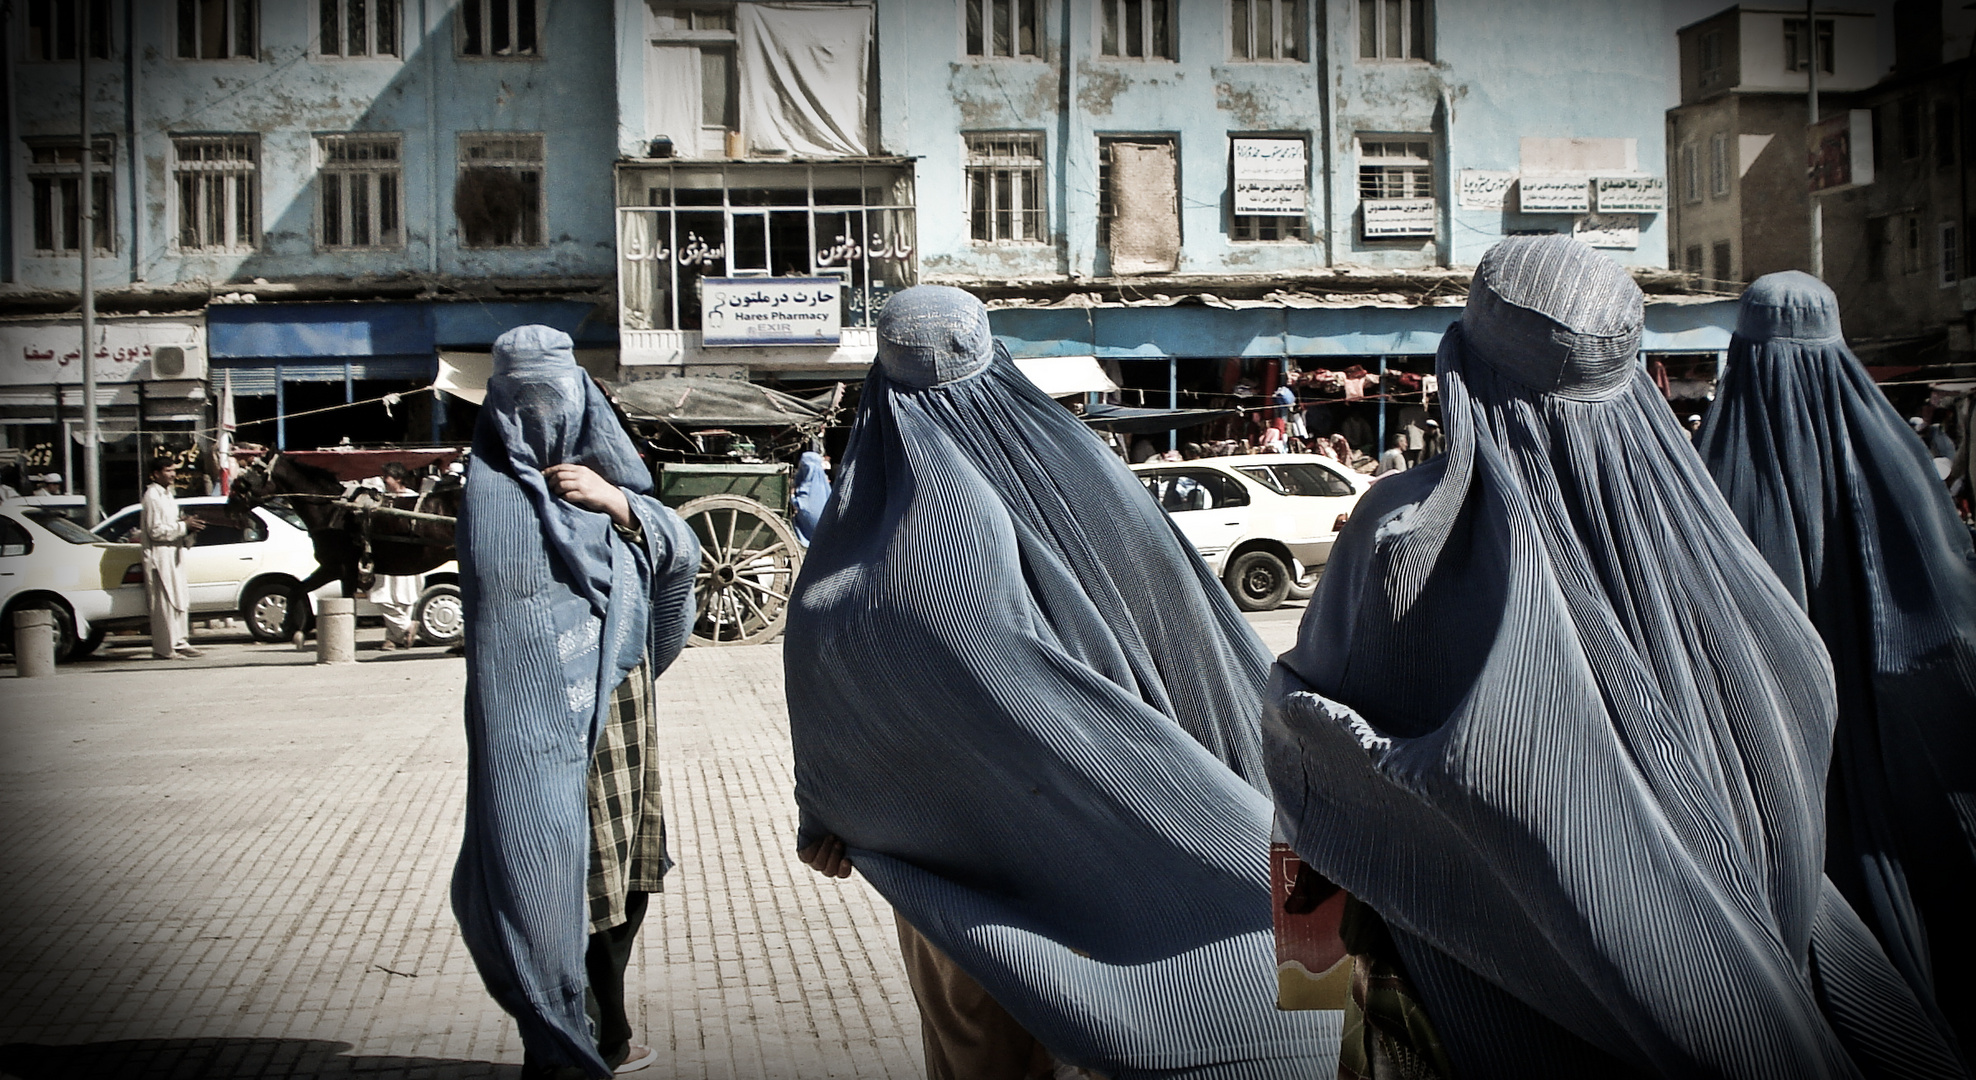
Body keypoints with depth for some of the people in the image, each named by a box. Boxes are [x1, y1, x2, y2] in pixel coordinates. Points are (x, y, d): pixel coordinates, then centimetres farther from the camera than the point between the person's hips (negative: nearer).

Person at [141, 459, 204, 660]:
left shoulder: (167, 495, 18)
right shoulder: (152, 497, -12)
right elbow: (155, 531, -18)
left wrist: (187, 524, 6)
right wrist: (183, 526, -15)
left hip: (174, 555, 10)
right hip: (160, 556, -10)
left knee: (180, 601, 11)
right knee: (164, 604, -9)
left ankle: (179, 643, 17)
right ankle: (164, 649, -7)